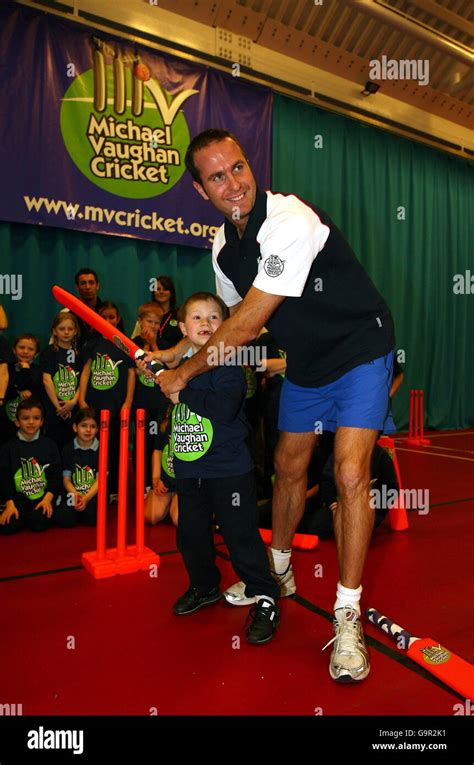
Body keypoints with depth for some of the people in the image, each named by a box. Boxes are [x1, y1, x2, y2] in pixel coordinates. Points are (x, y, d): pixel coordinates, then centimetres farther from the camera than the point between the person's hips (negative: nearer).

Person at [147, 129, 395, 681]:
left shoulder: (290, 220, -27)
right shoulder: (223, 245, -1)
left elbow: (249, 324, -28)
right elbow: (231, 319, 13)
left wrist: (185, 373, -18)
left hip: (359, 351, -7)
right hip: (305, 363, 7)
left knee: (350, 473, -17)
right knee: (289, 465, 12)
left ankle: (347, 615, 1)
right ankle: (278, 572, 35)